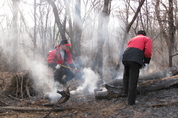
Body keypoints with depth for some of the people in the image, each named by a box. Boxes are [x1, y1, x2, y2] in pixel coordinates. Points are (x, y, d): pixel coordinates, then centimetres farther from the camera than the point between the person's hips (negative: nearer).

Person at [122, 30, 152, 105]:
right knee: (133, 80, 1)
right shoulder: (147, 39, 19)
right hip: (136, 60, -5)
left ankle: (126, 92, 27)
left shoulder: (132, 40, 35)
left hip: (125, 58, 5)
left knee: (126, 75, 31)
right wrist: (146, 62, 10)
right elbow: (148, 51, 0)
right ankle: (131, 100, 5)